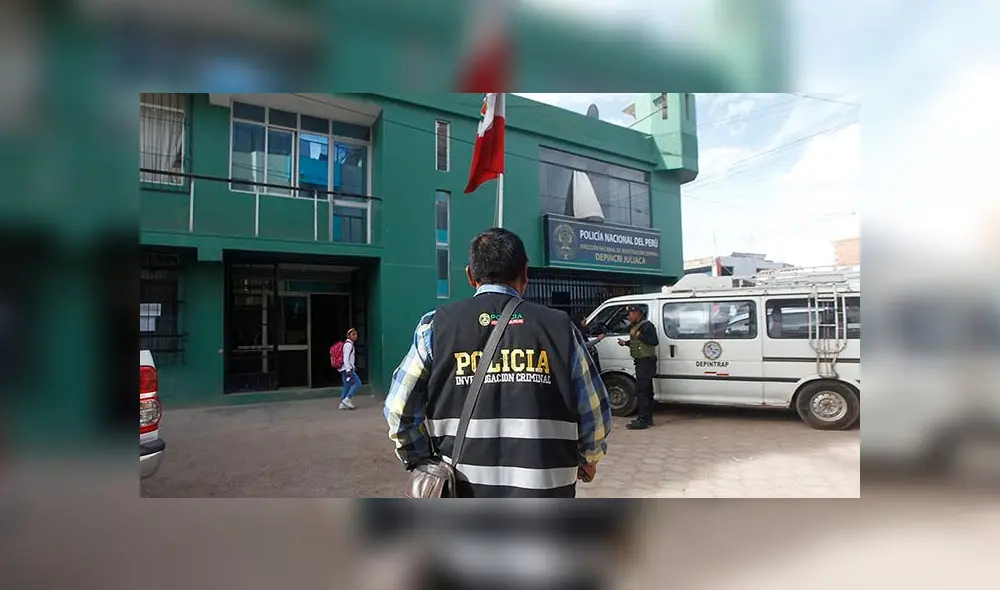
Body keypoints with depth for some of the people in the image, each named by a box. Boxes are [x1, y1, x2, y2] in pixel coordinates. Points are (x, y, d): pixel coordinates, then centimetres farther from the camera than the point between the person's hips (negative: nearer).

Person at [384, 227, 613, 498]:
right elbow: (595, 411, 3)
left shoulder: (437, 325, -2)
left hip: (465, 495, 0)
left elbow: (399, 409, -3)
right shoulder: (560, 327, -1)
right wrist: (587, 459, 23)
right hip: (543, 495, 0)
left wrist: (422, 460, 14)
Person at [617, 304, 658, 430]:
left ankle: (643, 420, -11)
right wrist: (626, 343, 11)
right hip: (641, 362, 11)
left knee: (641, 391, -12)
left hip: (646, 362, -11)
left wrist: (640, 335, -28)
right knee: (646, 390, 15)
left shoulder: (647, 325, -14)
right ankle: (647, 418, 23)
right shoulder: (635, 326, 16)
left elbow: (655, 341, -23)